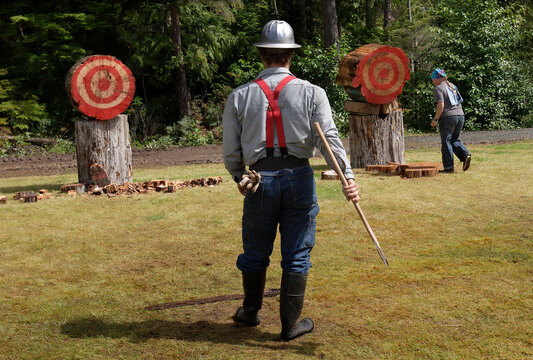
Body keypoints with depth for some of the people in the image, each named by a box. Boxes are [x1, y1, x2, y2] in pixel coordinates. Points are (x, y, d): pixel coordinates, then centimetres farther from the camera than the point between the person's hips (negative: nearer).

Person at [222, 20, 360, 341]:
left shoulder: (239, 97, 3)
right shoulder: (311, 93, -1)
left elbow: (231, 151, 5)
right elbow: (329, 137, -13)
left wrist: (239, 177, 22)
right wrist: (348, 177, -18)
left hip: (259, 181, 1)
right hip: (299, 178, -1)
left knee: (255, 253, 18)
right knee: (297, 256, 9)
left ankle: (251, 312, 37)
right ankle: (290, 325, 17)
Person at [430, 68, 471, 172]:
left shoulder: (439, 88, -6)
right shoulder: (452, 86, 18)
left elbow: (441, 106, -16)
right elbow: (459, 102, 19)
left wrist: (435, 119, -10)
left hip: (447, 117, -7)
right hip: (460, 115, 7)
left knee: (446, 142, 1)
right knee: (454, 140, 18)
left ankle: (449, 167, 2)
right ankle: (465, 155, -4)